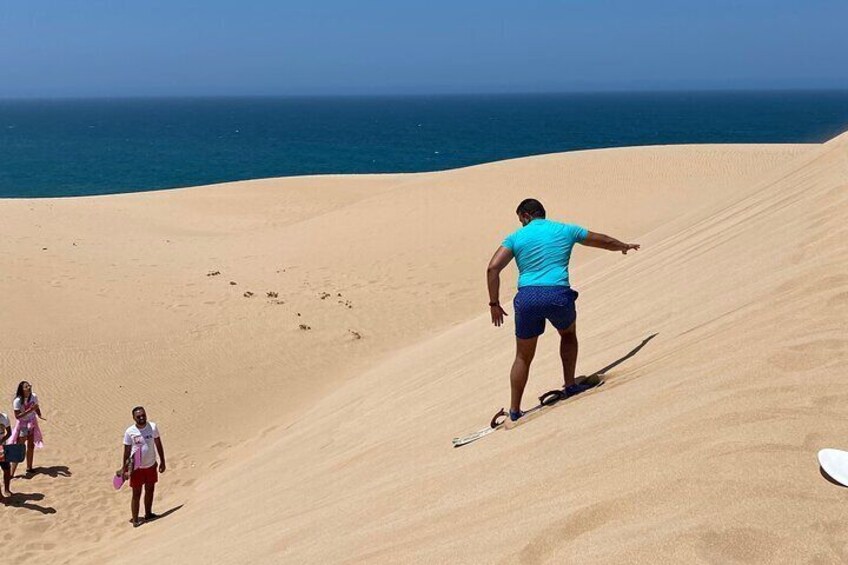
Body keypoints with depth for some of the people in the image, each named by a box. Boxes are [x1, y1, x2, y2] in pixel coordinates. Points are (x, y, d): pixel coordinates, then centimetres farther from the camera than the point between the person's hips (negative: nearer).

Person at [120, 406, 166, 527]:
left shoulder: (153, 427, -7)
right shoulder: (129, 432, -14)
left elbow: (158, 444, 4)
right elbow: (126, 451, -7)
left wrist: (162, 461, 5)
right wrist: (124, 469, -6)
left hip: (151, 465, 4)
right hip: (137, 468, -4)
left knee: (150, 490, 17)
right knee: (136, 494, 2)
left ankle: (148, 514, 34)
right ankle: (135, 520, 10)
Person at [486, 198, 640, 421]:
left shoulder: (516, 237, 12)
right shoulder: (566, 230, 16)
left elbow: (493, 268, -2)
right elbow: (605, 241, 30)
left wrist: (494, 303, 3)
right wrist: (624, 246, 50)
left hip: (527, 298, 0)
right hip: (558, 295, 0)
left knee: (523, 357, 13)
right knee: (568, 333, 32)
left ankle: (514, 410, 12)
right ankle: (570, 385, 28)